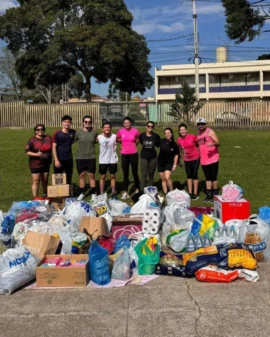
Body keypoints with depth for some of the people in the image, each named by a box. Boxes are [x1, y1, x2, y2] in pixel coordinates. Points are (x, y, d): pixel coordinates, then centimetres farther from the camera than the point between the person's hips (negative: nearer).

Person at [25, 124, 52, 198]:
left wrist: (50, 159, 9)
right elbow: (27, 152, -10)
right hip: (36, 164, -4)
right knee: (36, 182, -4)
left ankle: (45, 196, 31)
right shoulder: (32, 140, -7)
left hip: (46, 163, 4)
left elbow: (51, 149, 17)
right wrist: (36, 154, -23)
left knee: (45, 181, 15)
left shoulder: (48, 138, 5)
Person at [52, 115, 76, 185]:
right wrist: (56, 160, -14)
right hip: (59, 159, -2)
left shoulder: (73, 132, 2)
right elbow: (54, 147, -7)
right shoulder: (57, 133, -6)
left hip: (69, 159, 3)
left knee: (68, 179, 9)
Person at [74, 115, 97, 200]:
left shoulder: (94, 132, -2)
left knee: (92, 176, 6)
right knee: (81, 175, 9)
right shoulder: (78, 133, -5)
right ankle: (82, 193, 21)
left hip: (91, 158, 0)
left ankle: (93, 193, 16)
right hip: (80, 158, 0)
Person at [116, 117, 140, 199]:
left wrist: (135, 142, -1)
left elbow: (138, 139, 14)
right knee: (125, 174, 6)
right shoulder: (121, 131, -2)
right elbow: (117, 139, 16)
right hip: (124, 154, 2)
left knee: (135, 173, 7)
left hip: (133, 154, -2)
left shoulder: (135, 131, -7)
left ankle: (137, 190, 23)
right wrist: (123, 142, 5)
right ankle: (125, 192, 10)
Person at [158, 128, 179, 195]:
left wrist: (174, 165, -4)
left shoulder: (174, 144, -10)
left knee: (167, 177, -20)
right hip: (160, 162, 3)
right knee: (163, 179, 9)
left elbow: (176, 155, -2)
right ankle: (165, 194, 18)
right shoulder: (162, 141, -7)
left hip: (169, 163, -3)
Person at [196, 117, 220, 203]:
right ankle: (209, 195, 21)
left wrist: (213, 143, -37)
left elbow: (218, 142, -17)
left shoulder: (210, 132, -8)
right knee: (207, 178, 13)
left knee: (213, 177, -1)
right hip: (203, 160, 6)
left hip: (212, 159, -6)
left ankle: (215, 195, 8)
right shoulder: (198, 134, 11)